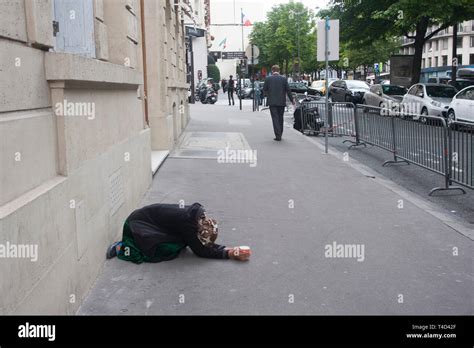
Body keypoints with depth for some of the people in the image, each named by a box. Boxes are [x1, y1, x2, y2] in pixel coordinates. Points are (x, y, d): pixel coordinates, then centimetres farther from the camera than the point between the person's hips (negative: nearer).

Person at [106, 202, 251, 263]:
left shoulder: (199, 215, -8)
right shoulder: (187, 224, -31)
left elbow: (206, 243, 1)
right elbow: (200, 251, -23)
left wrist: (227, 249, -12)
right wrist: (228, 253, -24)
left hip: (149, 218, 8)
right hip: (138, 223, -8)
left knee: (181, 240, -1)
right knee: (169, 250, -21)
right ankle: (122, 249, -8)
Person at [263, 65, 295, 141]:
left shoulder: (268, 79, -3)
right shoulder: (284, 79, -1)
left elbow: (264, 90, 3)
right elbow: (288, 90, 0)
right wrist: (292, 100, 10)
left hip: (272, 102, -2)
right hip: (281, 102, 2)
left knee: (275, 118, -2)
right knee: (280, 118, 14)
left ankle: (278, 136, -11)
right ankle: (279, 135, 21)